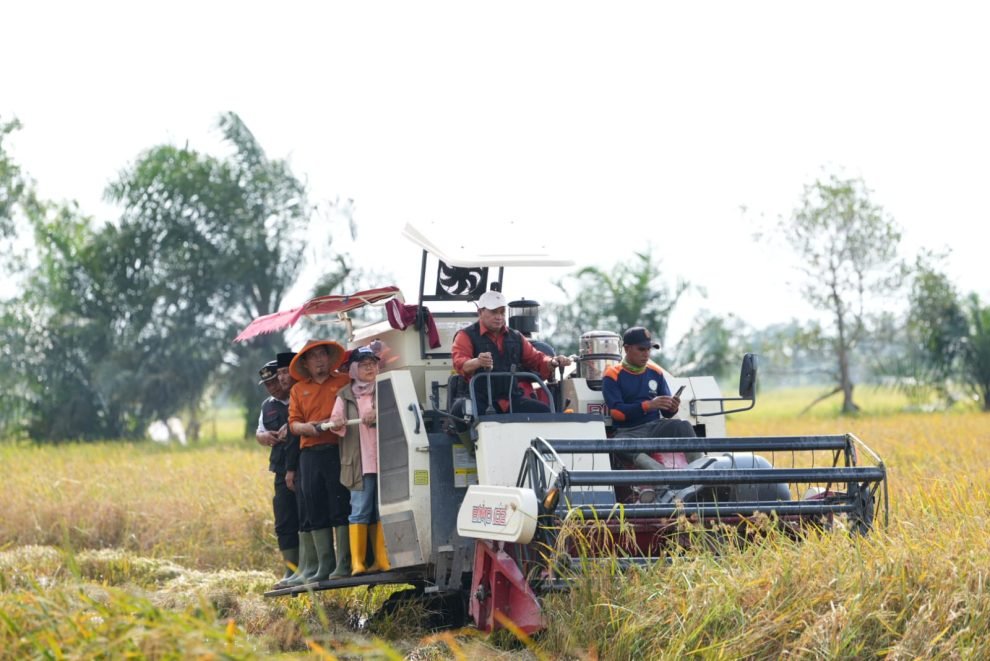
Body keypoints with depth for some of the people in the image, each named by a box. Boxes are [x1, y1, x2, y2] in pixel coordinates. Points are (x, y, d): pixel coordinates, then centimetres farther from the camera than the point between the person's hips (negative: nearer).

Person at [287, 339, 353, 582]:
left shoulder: (344, 382, 6)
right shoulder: (298, 390, 16)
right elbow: (293, 423, 10)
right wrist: (307, 427, -10)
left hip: (337, 451, -4)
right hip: (310, 453, 4)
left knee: (341, 508, -6)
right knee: (316, 512, 4)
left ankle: (344, 563, -3)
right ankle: (325, 565, 9)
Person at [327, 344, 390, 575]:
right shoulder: (345, 396, 12)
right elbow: (337, 420, 4)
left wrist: (378, 415, -21)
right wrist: (337, 424, -19)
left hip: (384, 460, 0)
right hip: (359, 462, 0)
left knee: (382, 511, 0)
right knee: (360, 511, -4)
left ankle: (383, 559, 4)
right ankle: (357, 562, -5)